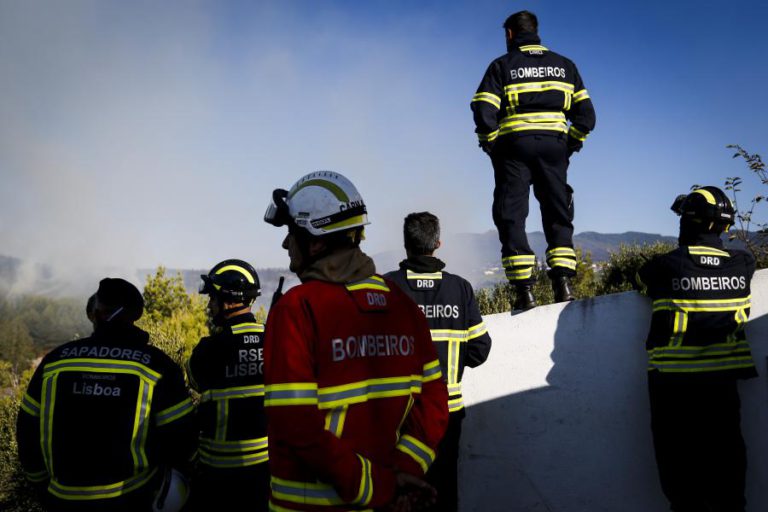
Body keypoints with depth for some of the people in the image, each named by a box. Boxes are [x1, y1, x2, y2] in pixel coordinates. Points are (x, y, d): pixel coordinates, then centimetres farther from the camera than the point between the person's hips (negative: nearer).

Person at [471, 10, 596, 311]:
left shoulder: (502, 66, 2)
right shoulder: (565, 65, 14)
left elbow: (484, 113, -9)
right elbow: (585, 114, 8)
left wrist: (491, 145, 3)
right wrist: (571, 145, 15)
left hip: (514, 146, -3)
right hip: (554, 146, 3)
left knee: (511, 218, 1)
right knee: (558, 216, 11)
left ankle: (524, 290, -6)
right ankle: (563, 282, -1)